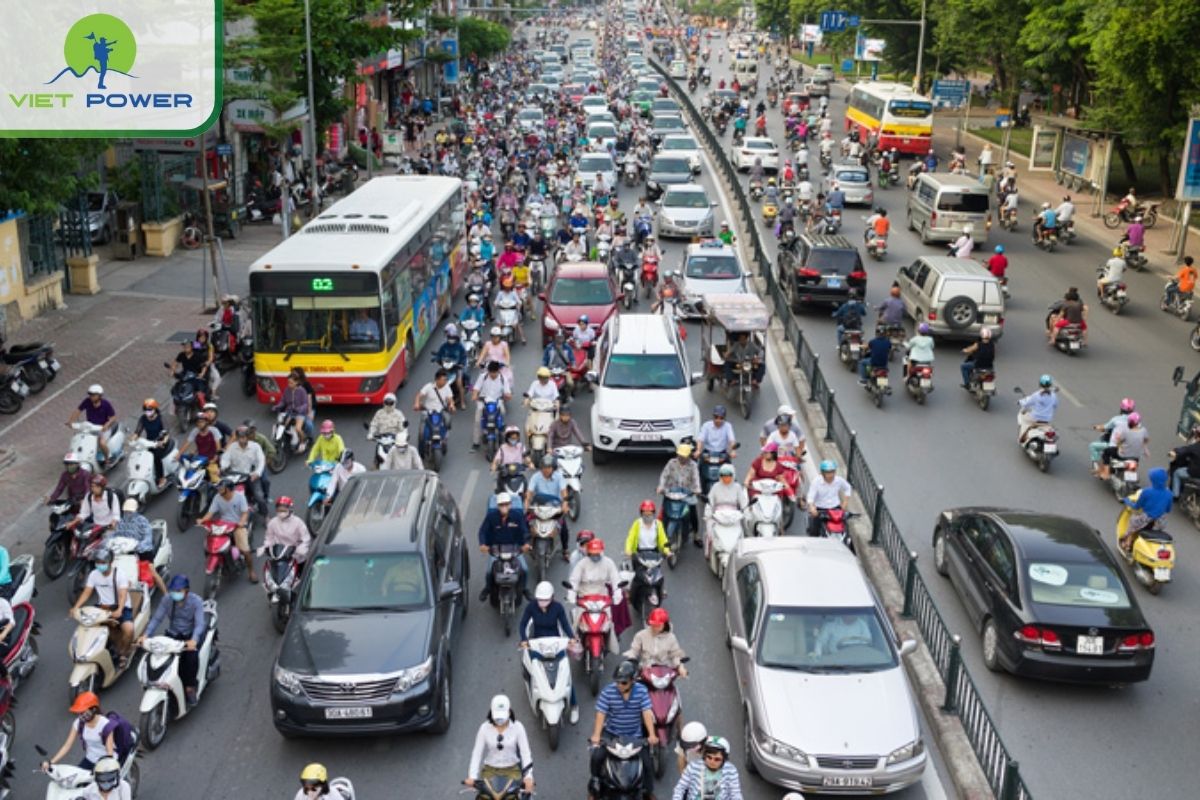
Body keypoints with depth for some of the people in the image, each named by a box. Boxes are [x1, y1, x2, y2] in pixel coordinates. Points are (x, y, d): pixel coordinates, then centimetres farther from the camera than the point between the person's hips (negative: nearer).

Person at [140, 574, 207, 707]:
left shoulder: (196, 601, -15)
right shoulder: (167, 600, -5)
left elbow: (199, 623, -24)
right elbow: (156, 618, -8)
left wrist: (194, 640, -43)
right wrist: (146, 635, -25)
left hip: (190, 636, -3)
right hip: (172, 634, 3)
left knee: (191, 655, -32)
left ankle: (190, 688, -12)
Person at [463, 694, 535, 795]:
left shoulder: (517, 727, -5)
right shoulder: (485, 728, -3)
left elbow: (525, 752, -9)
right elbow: (477, 752, -5)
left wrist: (528, 776, -21)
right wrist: (472, 776, -16)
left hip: (512, 770, -1)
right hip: (490, 770, 1)